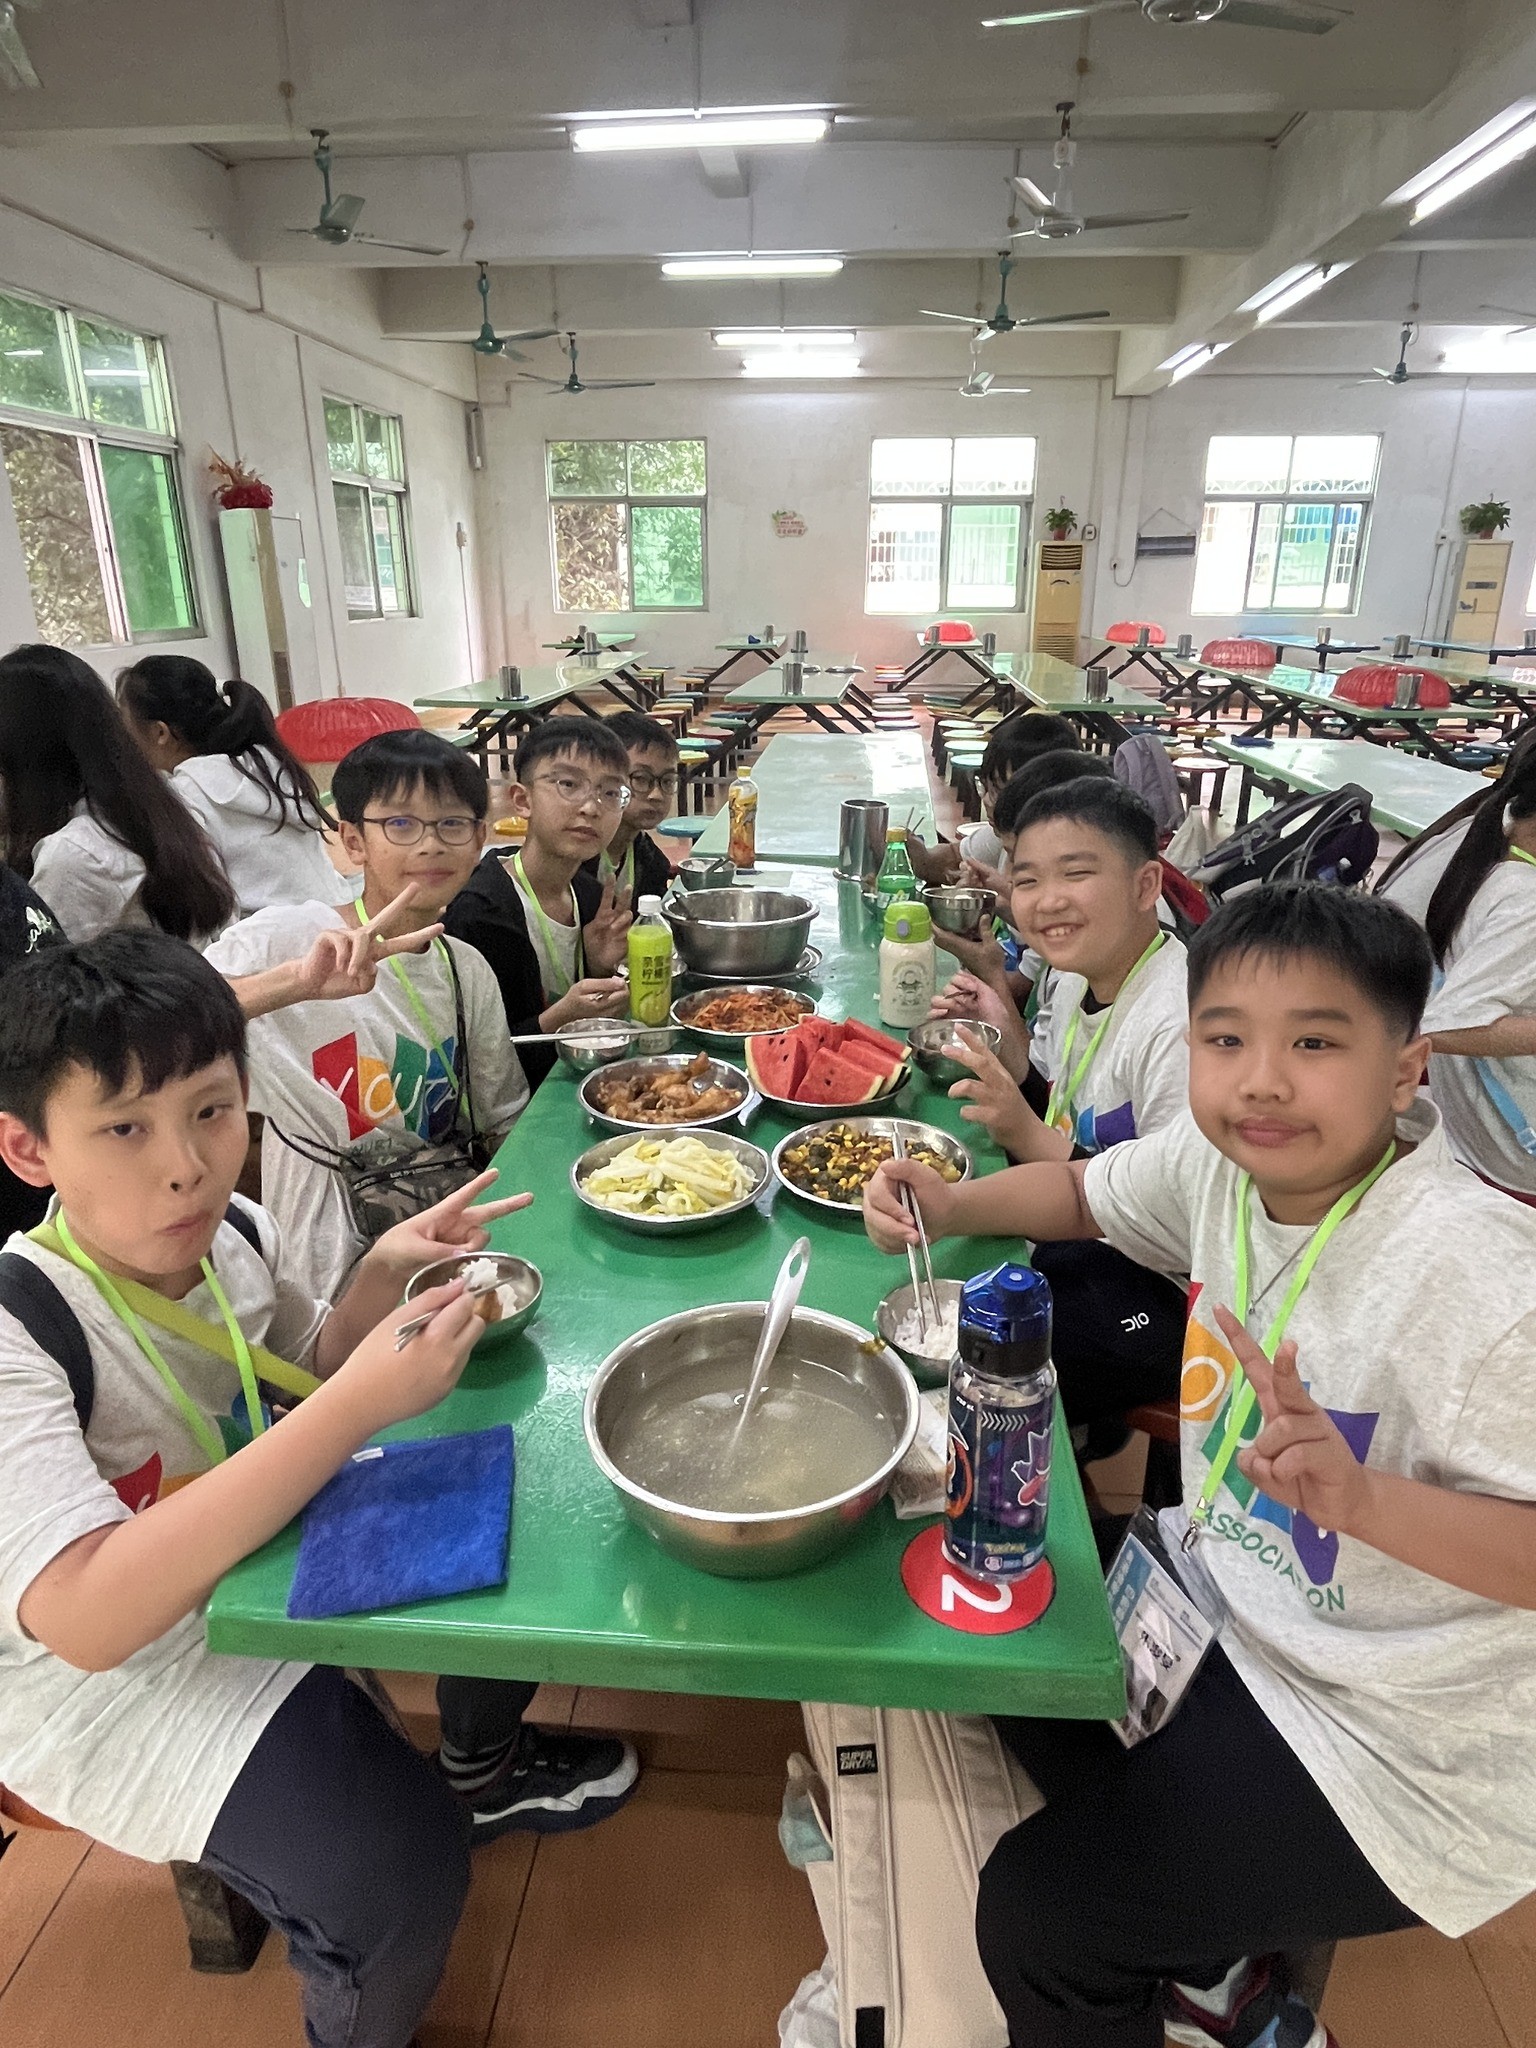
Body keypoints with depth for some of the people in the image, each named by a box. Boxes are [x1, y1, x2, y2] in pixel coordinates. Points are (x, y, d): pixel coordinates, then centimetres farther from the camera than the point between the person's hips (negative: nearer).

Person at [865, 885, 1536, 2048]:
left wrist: (1359, 1496, -42)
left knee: (1034, 1919, -6)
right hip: (1241, 1619, 7)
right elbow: (1086, 1191, 7)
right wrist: (952, 1206, -9)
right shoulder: (1222, 1162, -11)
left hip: (1401, 1747, -6)